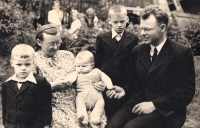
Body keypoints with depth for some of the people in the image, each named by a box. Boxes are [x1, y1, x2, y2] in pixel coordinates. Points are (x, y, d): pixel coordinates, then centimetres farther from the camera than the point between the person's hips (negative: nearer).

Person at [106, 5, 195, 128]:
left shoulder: (182, 52, -6)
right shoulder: (137, 51, 10)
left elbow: (187, 92, -9)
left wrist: (154, 104, -17)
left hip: (166, 110, -4)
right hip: (138, 104, 5)